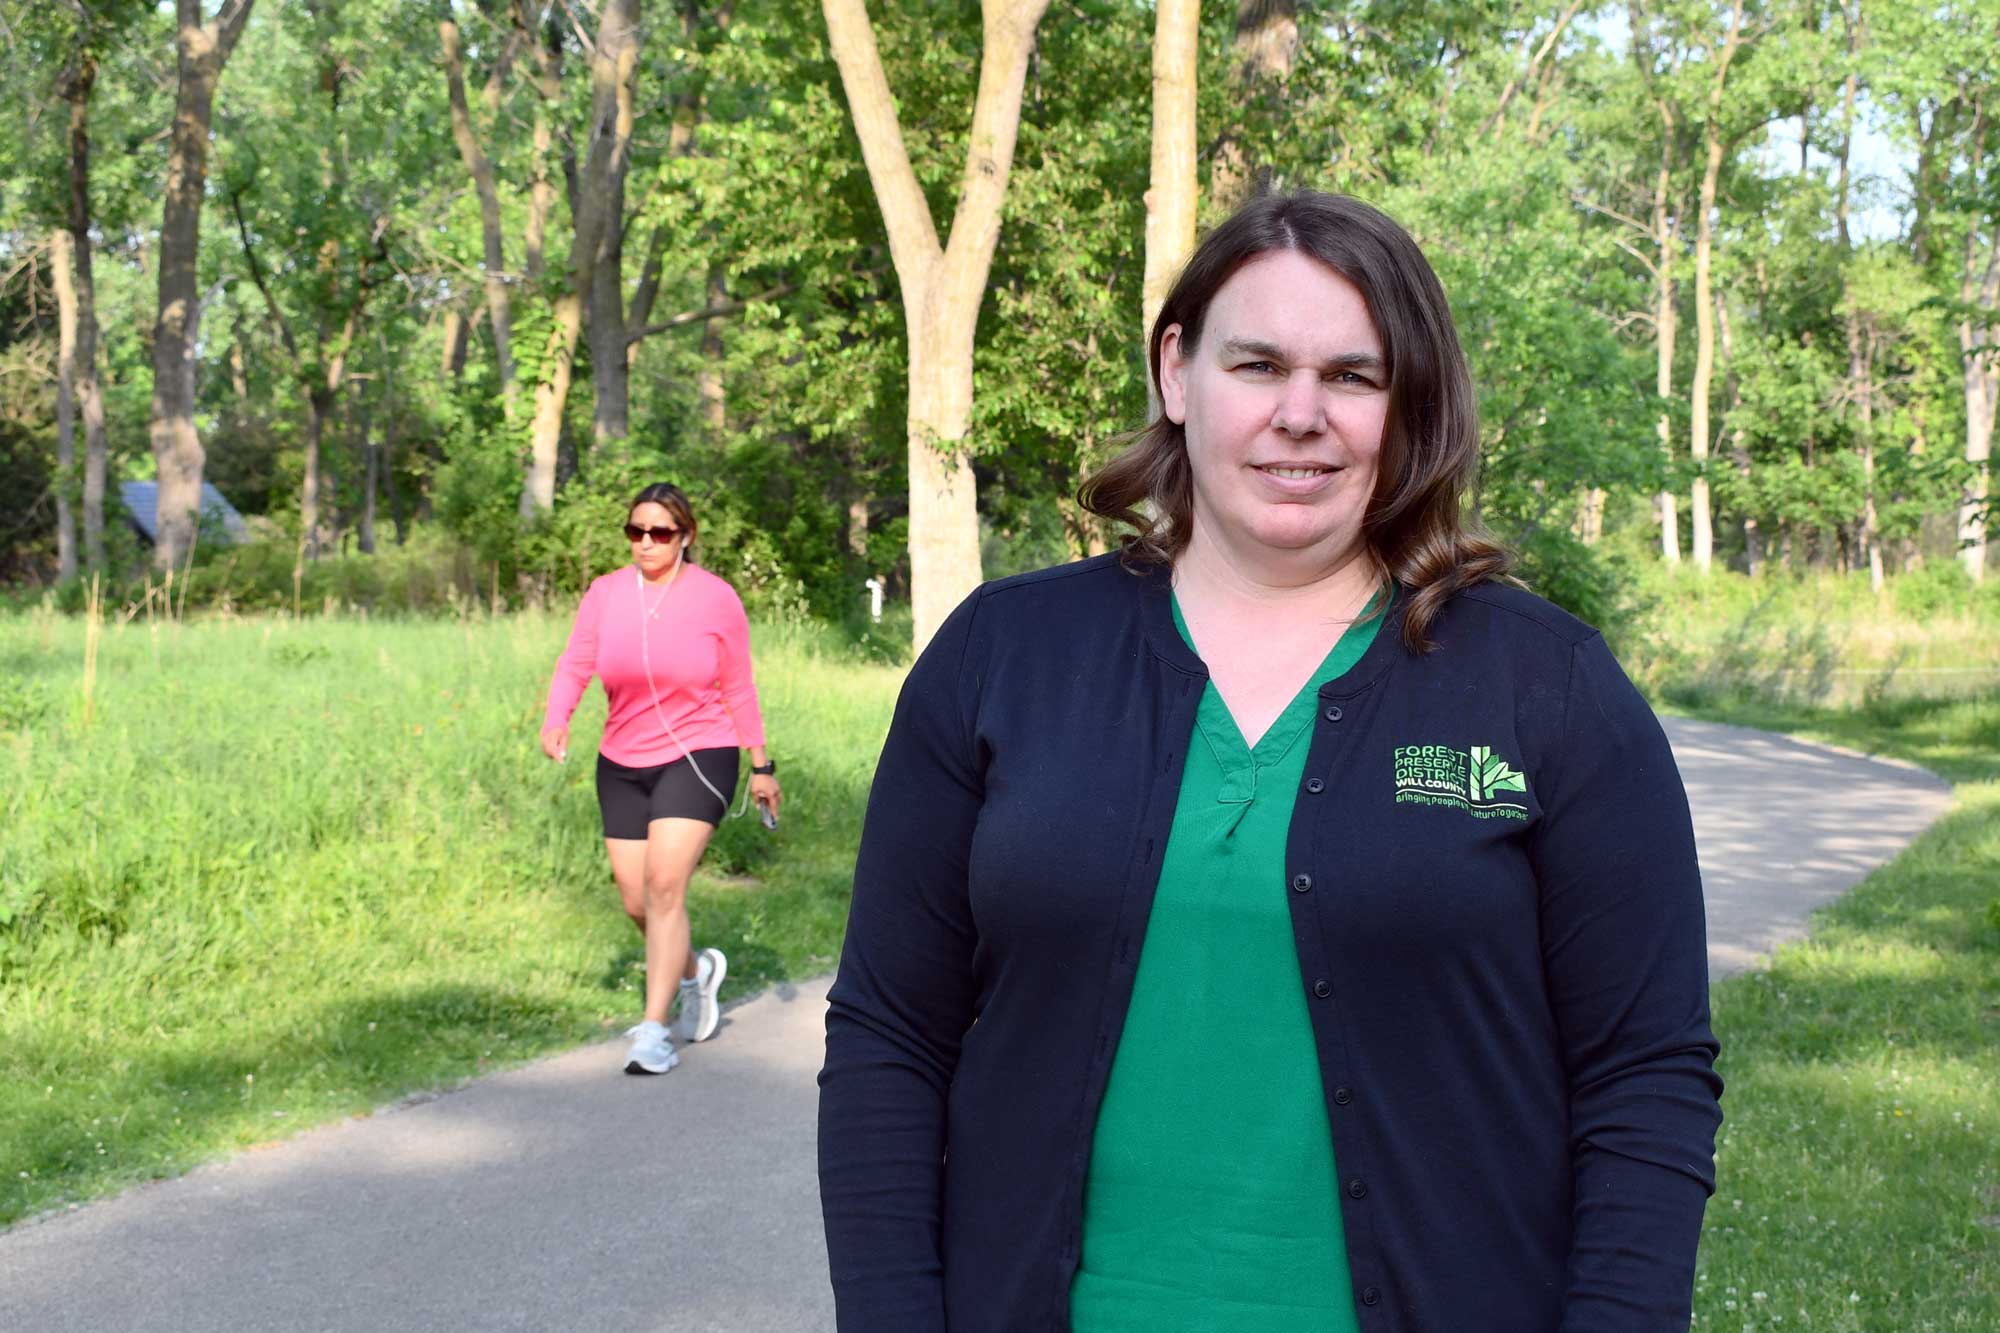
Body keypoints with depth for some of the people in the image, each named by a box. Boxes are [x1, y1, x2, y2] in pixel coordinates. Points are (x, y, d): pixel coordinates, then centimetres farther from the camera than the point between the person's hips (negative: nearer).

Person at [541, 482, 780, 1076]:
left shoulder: (715, 597, -4)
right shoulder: (606, 592, 2)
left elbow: (739, 688, 3)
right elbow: (574, 663, -5)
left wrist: (761, 765, 5)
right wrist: (555, 720, -24)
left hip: (697, 758, -4)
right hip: (622, 764, 4)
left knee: (665, 884, -18)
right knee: (636, 901, 7)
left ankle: (653, 1031, -12)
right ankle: (697, 969, 39)